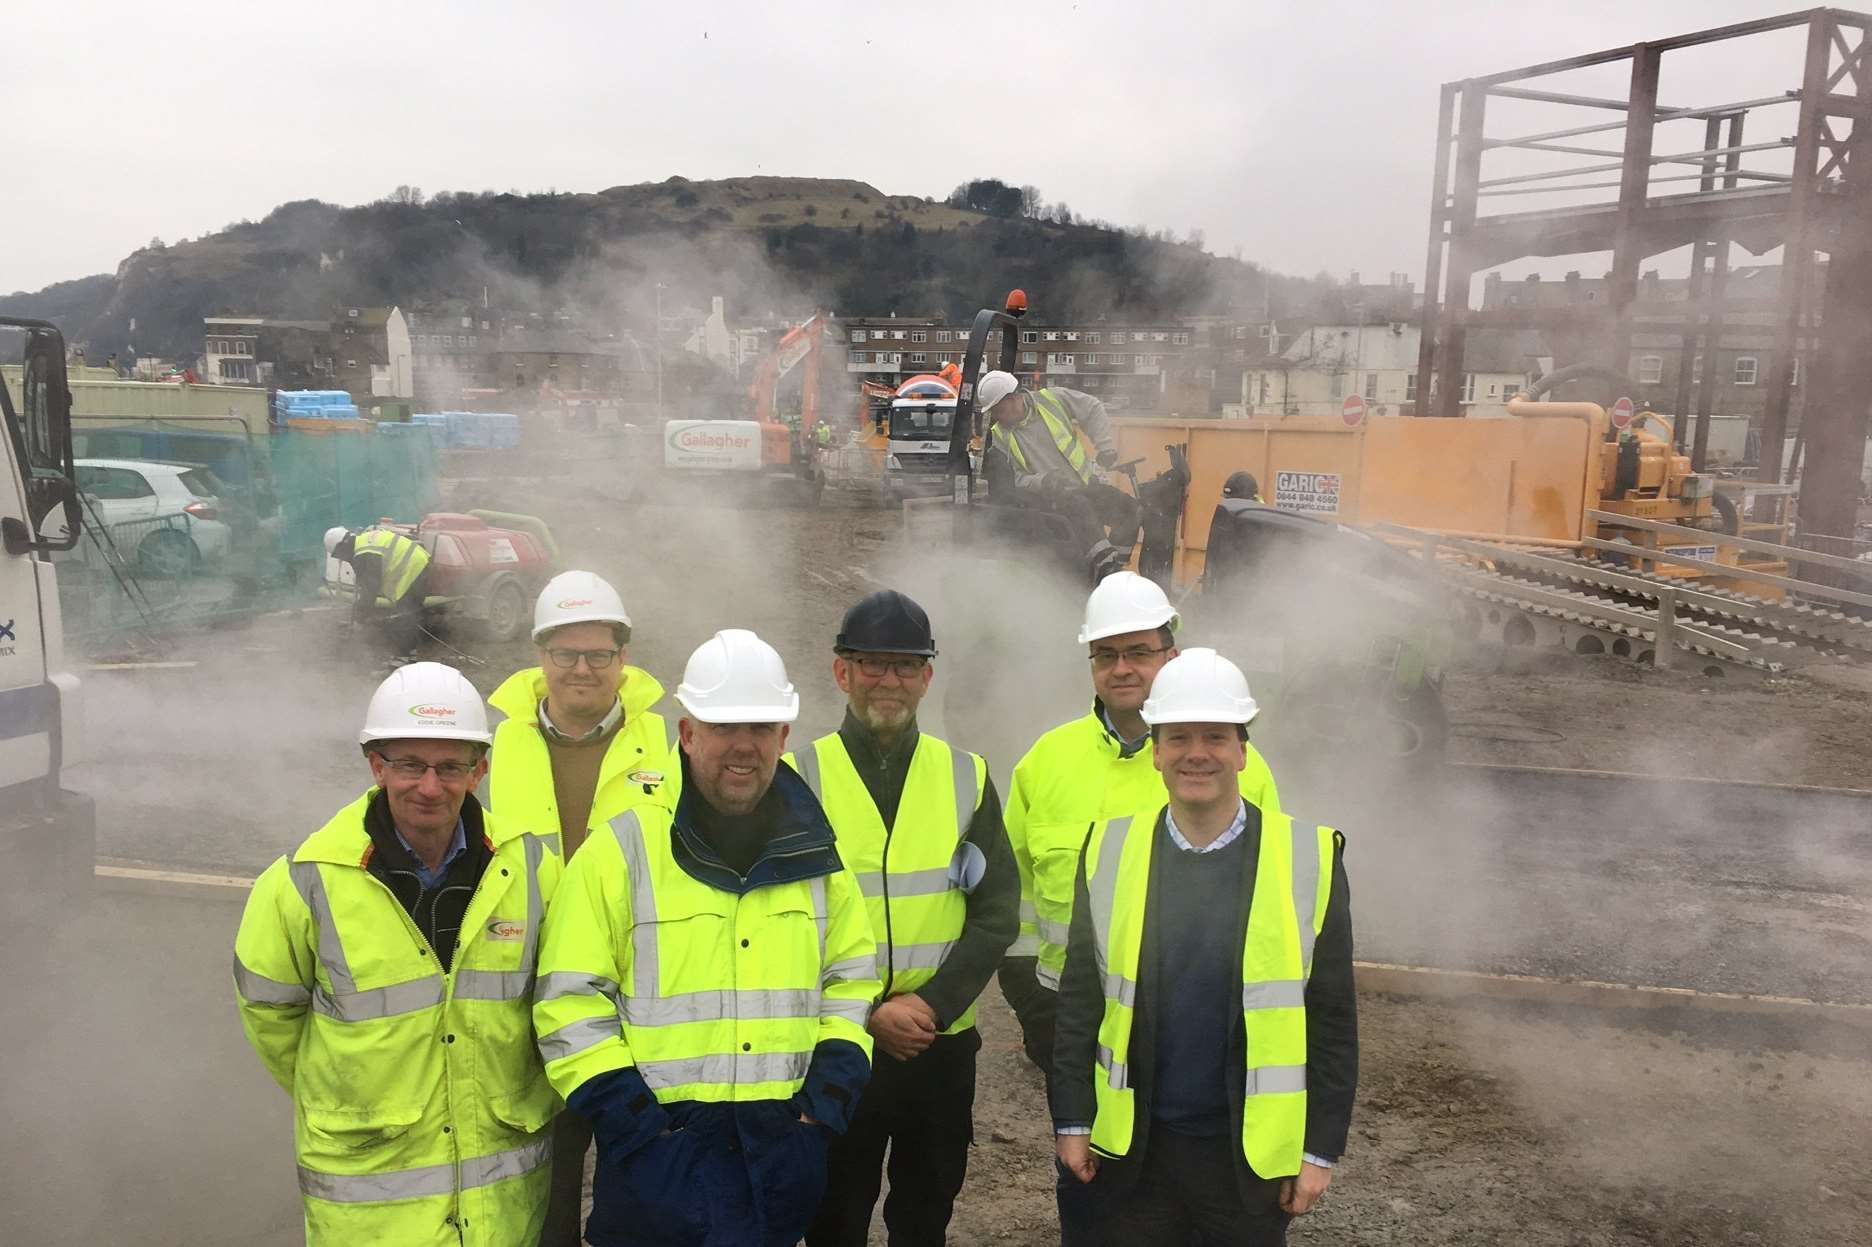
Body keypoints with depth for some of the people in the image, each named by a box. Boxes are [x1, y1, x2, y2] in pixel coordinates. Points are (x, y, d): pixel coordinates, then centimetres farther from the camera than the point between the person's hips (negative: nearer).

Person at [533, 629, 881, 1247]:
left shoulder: (814, 853, 6)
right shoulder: (622, 849, -6)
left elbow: (852, 976, 14)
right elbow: (569, 1000, -7)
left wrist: (830, 1092, 2)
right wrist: (631, 1122, -12)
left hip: (785, 1147, 4)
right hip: (662, 1148, -3)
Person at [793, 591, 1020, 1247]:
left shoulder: (967, 778, 3)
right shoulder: (800, 778, -4)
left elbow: (997, 914, 0)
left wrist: (932, 1004, -13)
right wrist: (865, 1016, -14)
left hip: (943, 1044, 2)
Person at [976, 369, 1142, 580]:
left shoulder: (1052, 399, 1)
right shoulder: (1000, 436, 0)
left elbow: (1093, 410, 13)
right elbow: (1014, 481, -4)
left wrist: (1105, 446, 3)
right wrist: (1044, 481, -22)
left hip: (1086, 484, 3)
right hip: (1052, 496, -3)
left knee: (1130, 509, -15)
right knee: (1079, 505, -36)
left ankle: (1113, 567, -7)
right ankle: (1103, 561, -42)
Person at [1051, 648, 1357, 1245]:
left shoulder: (1310, 858, -7)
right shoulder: (1109, 849, -2)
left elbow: (1332, 1018, -3)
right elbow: (1079, 996, 3)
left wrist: (1321, 1148, -3)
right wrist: (1071, 1121, 2)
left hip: (1250, 1154, -1)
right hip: (1130, 1149, 1)